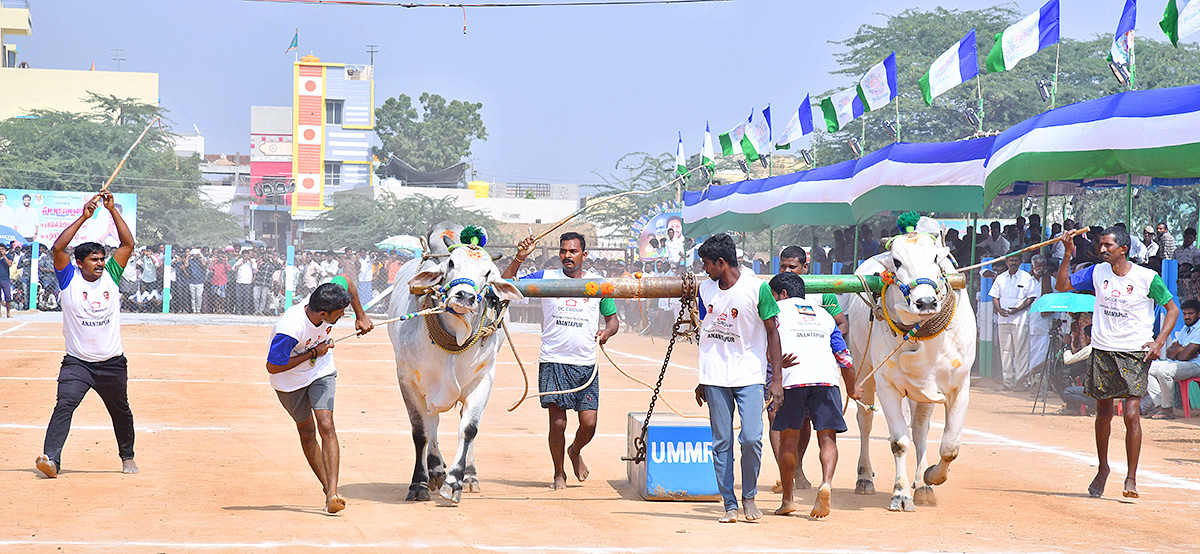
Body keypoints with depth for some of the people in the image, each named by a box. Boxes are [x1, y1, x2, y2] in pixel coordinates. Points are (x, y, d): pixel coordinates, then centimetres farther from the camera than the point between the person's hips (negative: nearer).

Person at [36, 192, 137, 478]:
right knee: (64, 404, -21)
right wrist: (84, 217, -17)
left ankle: (127, 456, 37)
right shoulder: (69, 280, -3)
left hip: (112, 363, 3)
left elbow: (128, 244, 0)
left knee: (121, 412, 15)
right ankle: (51, 459, -29)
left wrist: (112, 210, -5)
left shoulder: (110, 276, 4)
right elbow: (58, 248, -16)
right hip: (77, 363, -3)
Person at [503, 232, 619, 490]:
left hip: (586, 365, 1)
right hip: (553, 362, -1)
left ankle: (575, 451, 30)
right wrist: (520, 258, -12)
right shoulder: (546, 278, 5)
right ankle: (559, 473, 15)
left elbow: (613, 318, 18)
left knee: (589, 423, -4)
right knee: (558, 423, -6)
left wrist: (607, 331, -4)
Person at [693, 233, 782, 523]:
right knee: (722, 442, 2)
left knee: (751, 437, -13)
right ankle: (729, 505, 8)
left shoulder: (757, 288, -7)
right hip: (715, 378, 4)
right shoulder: (706, 289, 9)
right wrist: (702, 380, 19)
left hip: (750, 376, -4)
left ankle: (749, 497, 7)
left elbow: (772, 333, -3)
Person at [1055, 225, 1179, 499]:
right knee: (1103, 413, 10)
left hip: (1135, 354, -4)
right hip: (1102, 352, 4)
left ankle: (1131, 478, -7)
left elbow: (1172, 309, 1)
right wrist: (1068, 254, -4)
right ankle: (1102, 468, 30)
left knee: (1131, 414, -13)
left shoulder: (1147, 278, -7)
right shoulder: (1097, 272, 3)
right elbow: (1062, 286, 8)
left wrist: (1159, 342, -10)